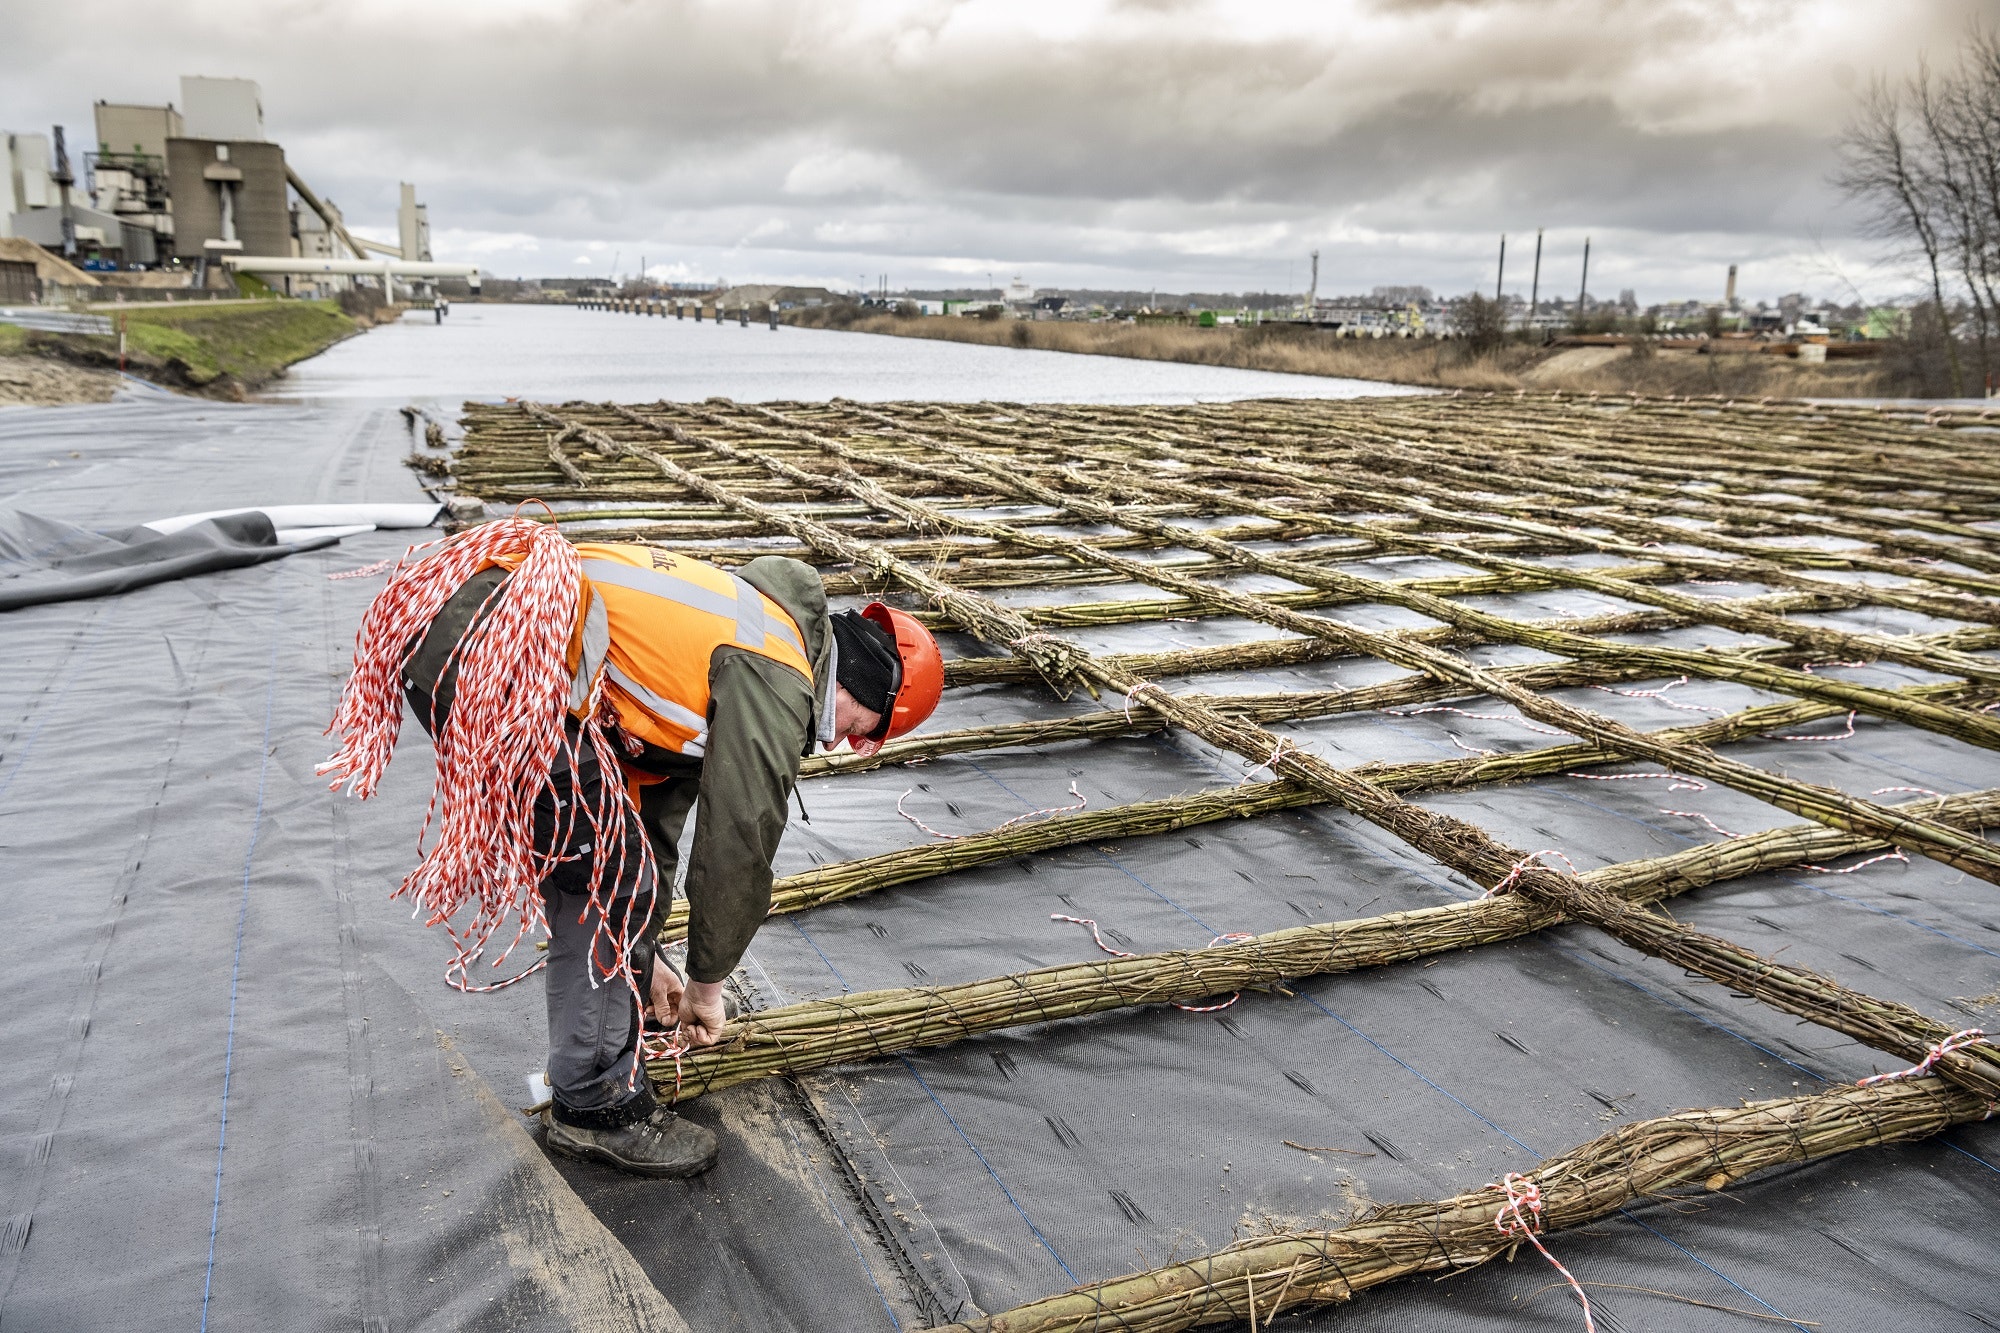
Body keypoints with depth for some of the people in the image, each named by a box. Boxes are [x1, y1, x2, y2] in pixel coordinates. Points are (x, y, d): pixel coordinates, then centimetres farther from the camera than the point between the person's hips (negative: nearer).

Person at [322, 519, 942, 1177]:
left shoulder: (726, 641, 25)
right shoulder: (778, 682, -6)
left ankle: (609, 1000, 44)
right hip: (489, 654, -11)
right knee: (607, 874, -1)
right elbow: (738, 845, -2)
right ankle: (597, 1104, 13)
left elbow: (656, 806, 30)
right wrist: (706, 984, 14)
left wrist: (643, 956, 34)